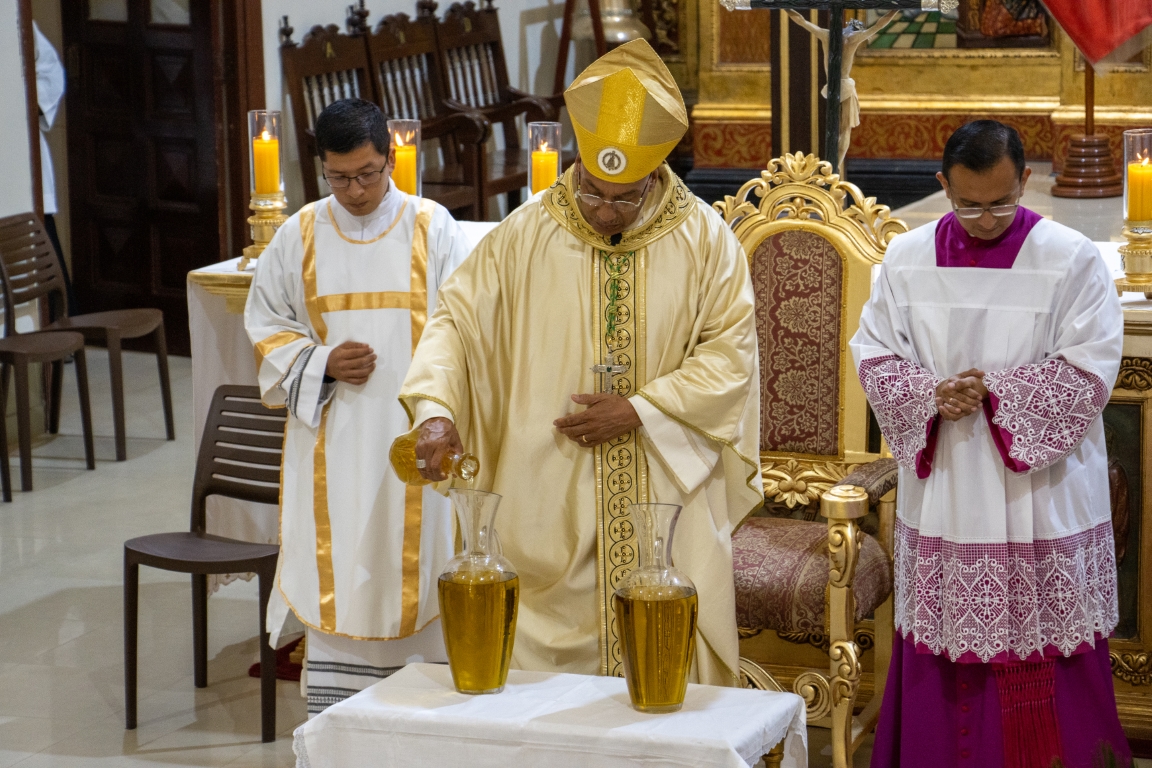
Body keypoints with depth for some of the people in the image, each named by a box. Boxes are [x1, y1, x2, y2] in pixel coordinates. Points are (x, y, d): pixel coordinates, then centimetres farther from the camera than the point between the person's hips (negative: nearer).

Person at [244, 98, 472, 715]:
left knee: (413, 571, 1)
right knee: (334, 581, 2)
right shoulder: (300, 236, 5)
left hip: (413, 438, -1)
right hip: (331, 445, 2)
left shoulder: (432, 230, -1)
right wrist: (321, 363, -9)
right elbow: (267, 331, 11)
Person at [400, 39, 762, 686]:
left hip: (668, 491, 0)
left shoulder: (704, 239, -3)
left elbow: (730, 351, -4)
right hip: (551, 501, 0)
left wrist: (641, 412, -13)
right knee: (552, 643, 2)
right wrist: (435, 409, -17)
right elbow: (459, 317, -1)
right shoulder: (528, 233, -2)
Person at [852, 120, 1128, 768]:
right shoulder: (908, 260, 5)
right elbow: (874, 354, 6)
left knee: (1046, 665, 1)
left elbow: (1090, 372, -10)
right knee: (944, 659, 7)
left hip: (1040, 494, -3)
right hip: (941, 495, 3)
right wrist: (932, 395, -12)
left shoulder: (1072, 259, -6)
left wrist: (993, 391, -16)